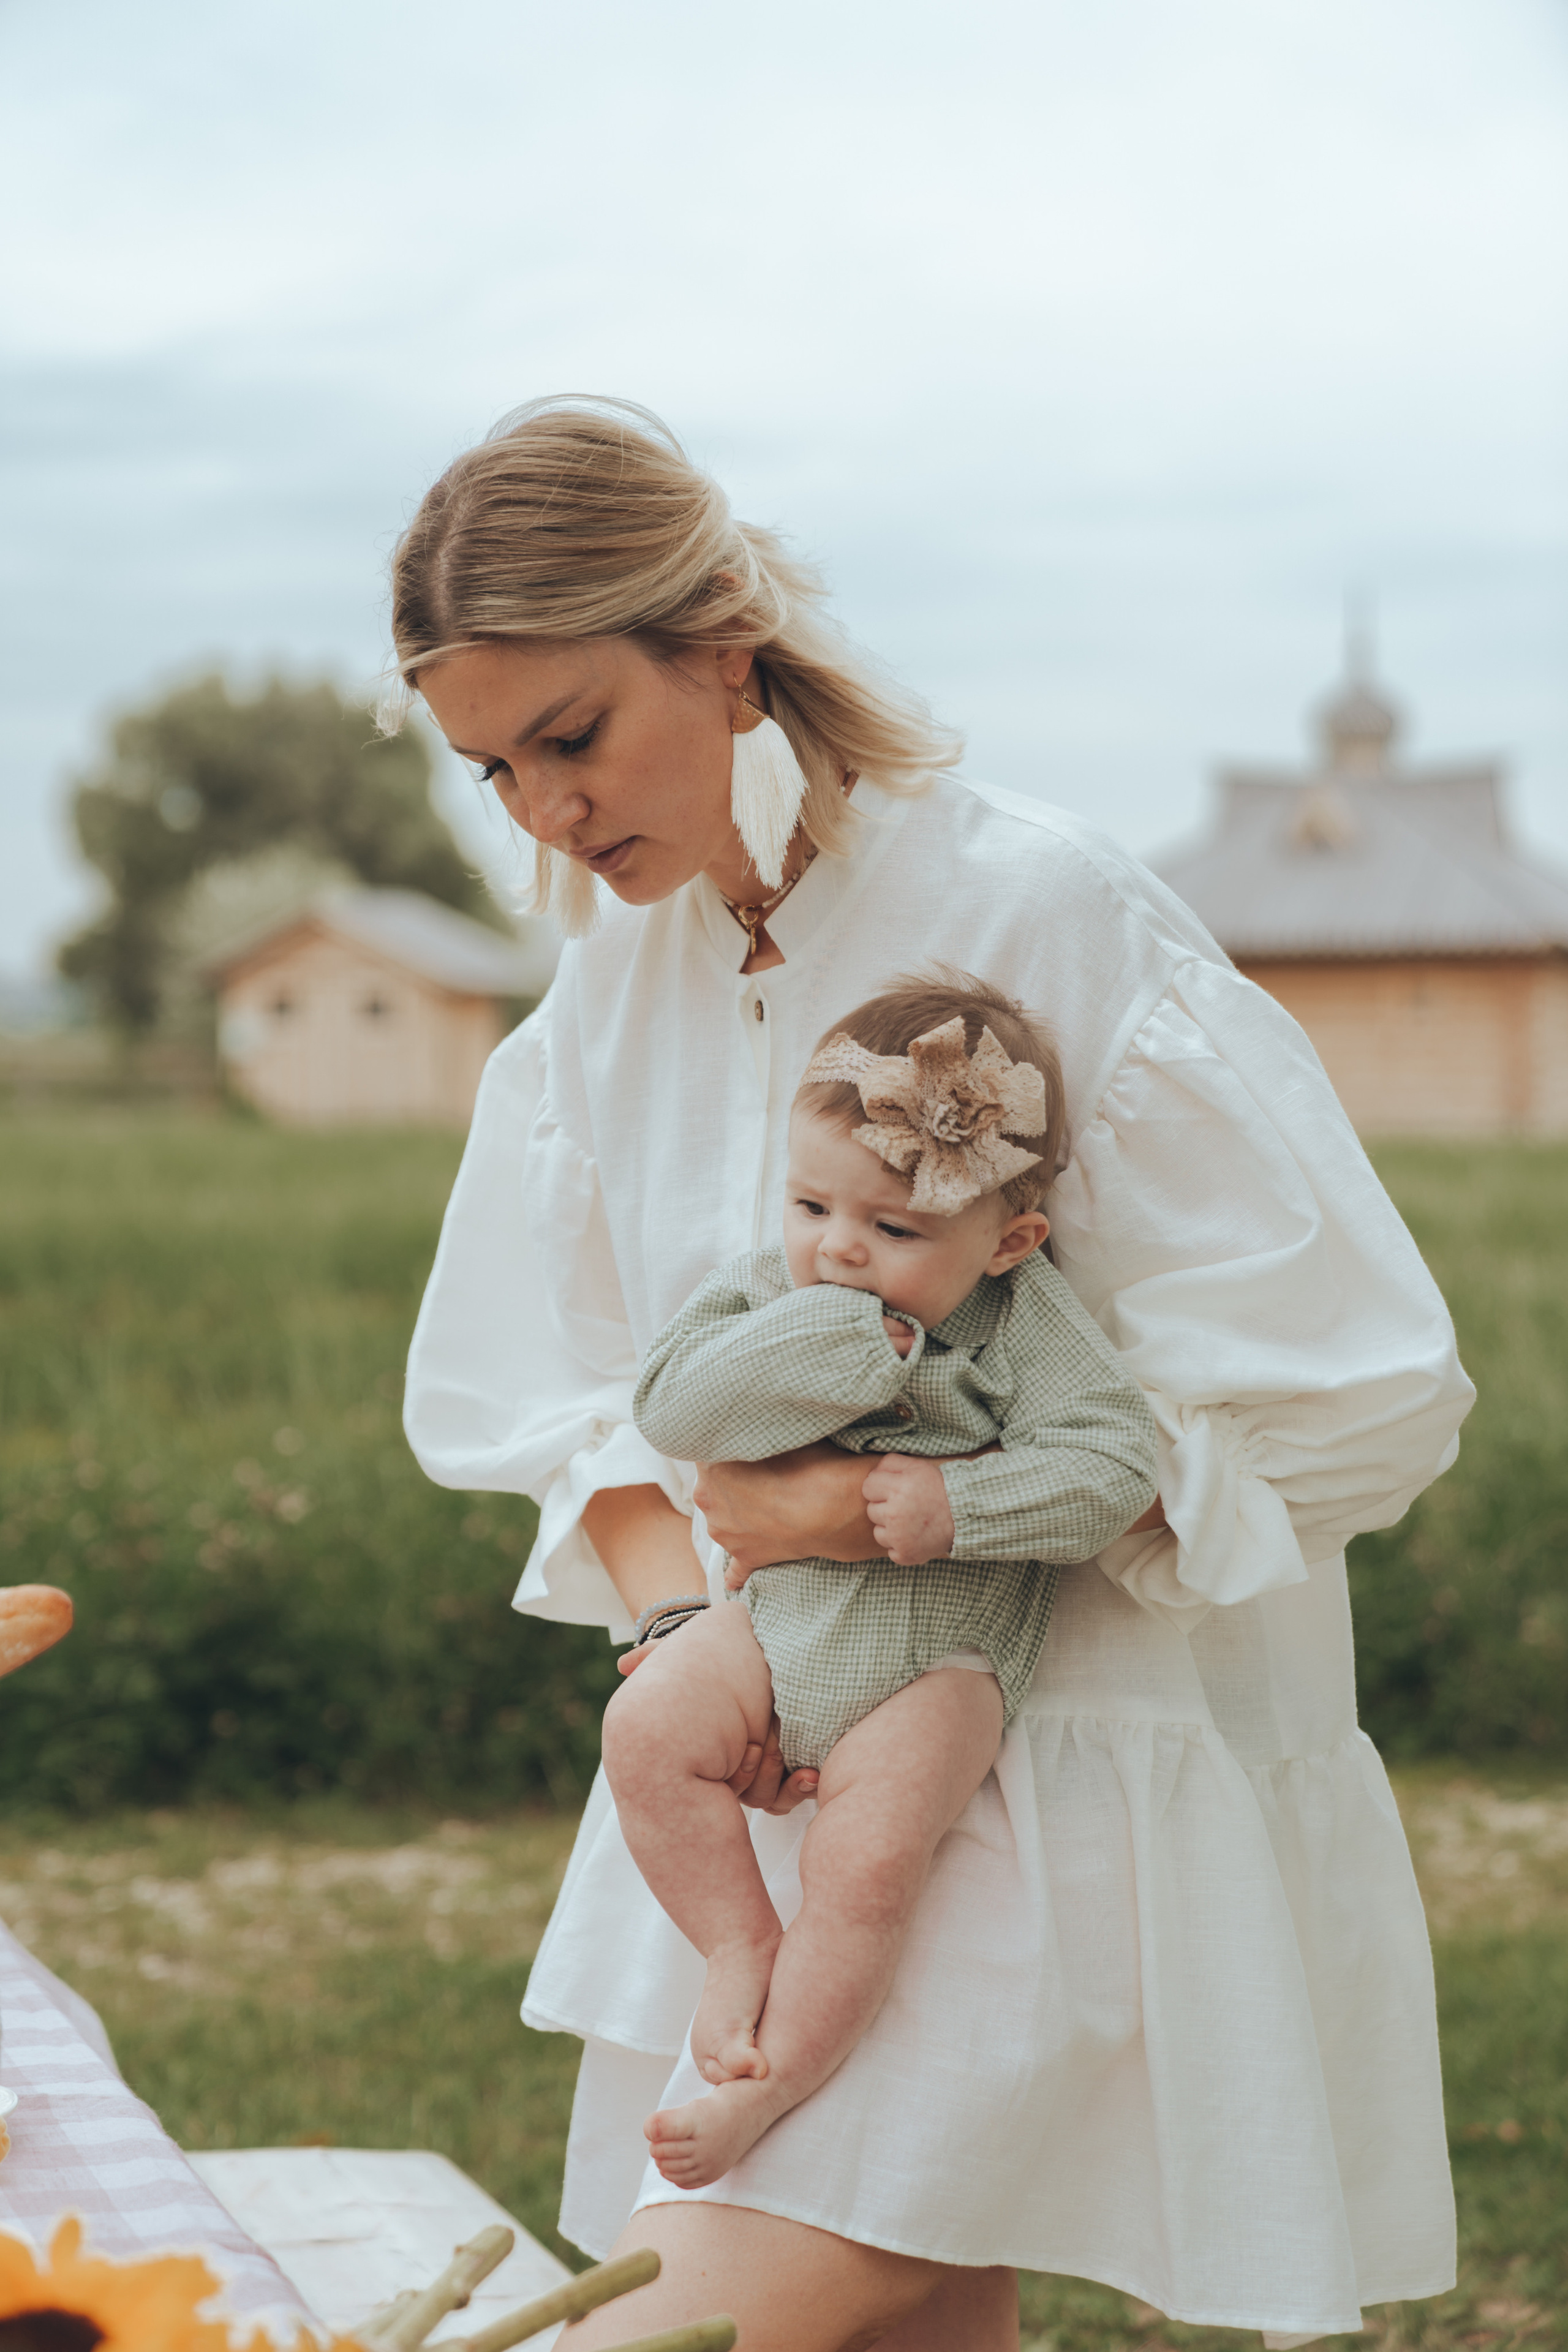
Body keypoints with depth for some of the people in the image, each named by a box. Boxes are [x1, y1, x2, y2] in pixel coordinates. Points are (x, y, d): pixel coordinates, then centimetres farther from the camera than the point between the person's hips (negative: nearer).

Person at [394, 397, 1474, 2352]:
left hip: (1077, 1774, -5)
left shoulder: (1052, 920, -15)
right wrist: (691, 1626, -11)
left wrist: (896, 1507, -19)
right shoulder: (613, 984, 5)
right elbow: (572, 1393, 10)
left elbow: (1357, 1401, -15)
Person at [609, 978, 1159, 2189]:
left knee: (867, 1863, -21)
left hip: (936, 1657, -4)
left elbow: (1113, 1467, -17)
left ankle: (769, 2088, -2)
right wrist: (849, 1348, -25)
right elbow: (670, 1404, -18)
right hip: (781, 1617, 4)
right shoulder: (772, 1289, -4)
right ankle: (741, 1940, 1)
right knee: (649, 1731, -18)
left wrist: (958, 1505, -27)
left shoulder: (1026, 1325, -12)